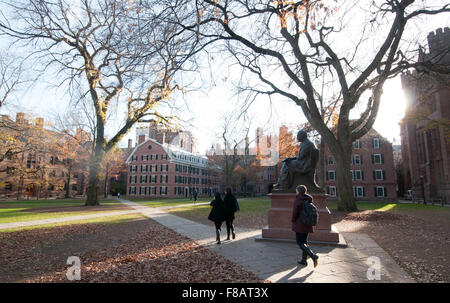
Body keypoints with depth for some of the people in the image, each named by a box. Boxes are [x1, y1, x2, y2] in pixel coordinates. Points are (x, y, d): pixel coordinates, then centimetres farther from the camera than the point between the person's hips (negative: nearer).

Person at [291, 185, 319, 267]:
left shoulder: (298, 200, -18)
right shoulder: (309, 200, 5)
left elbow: (295, 212, -16)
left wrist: (293, 221, 0)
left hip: (300, 224, -8)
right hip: (307, 224, 8)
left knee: (300, 242, 1)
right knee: (304, 241, 15)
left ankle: (313, 256, -13)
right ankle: (304, 260, 21)